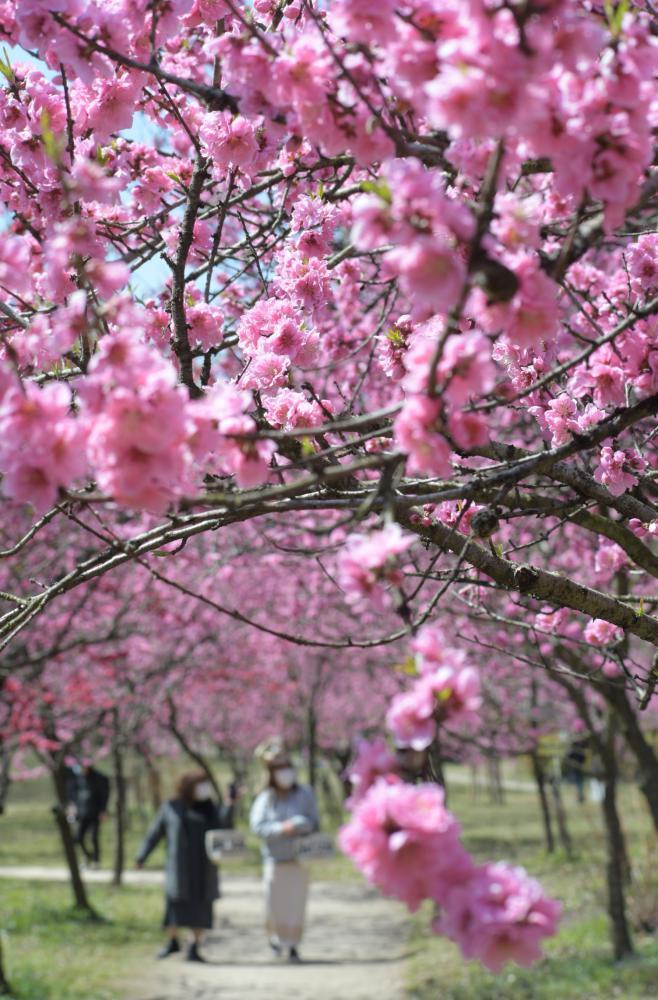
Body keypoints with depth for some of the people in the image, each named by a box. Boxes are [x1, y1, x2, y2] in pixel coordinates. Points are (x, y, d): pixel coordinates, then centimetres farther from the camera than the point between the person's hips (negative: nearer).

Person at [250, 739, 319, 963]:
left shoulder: (304, 794, 1)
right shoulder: (265, 799, 0)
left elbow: (314, 823, 1)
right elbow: (257, 826, -9)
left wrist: (301, 826, -21)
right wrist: (281, 828, -23)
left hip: (300, 860, 0)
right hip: (275, 860, 0)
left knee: (296, 904, -3)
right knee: (274, 905, 2)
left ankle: (293, 946, 10)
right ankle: (276, 936, 30)